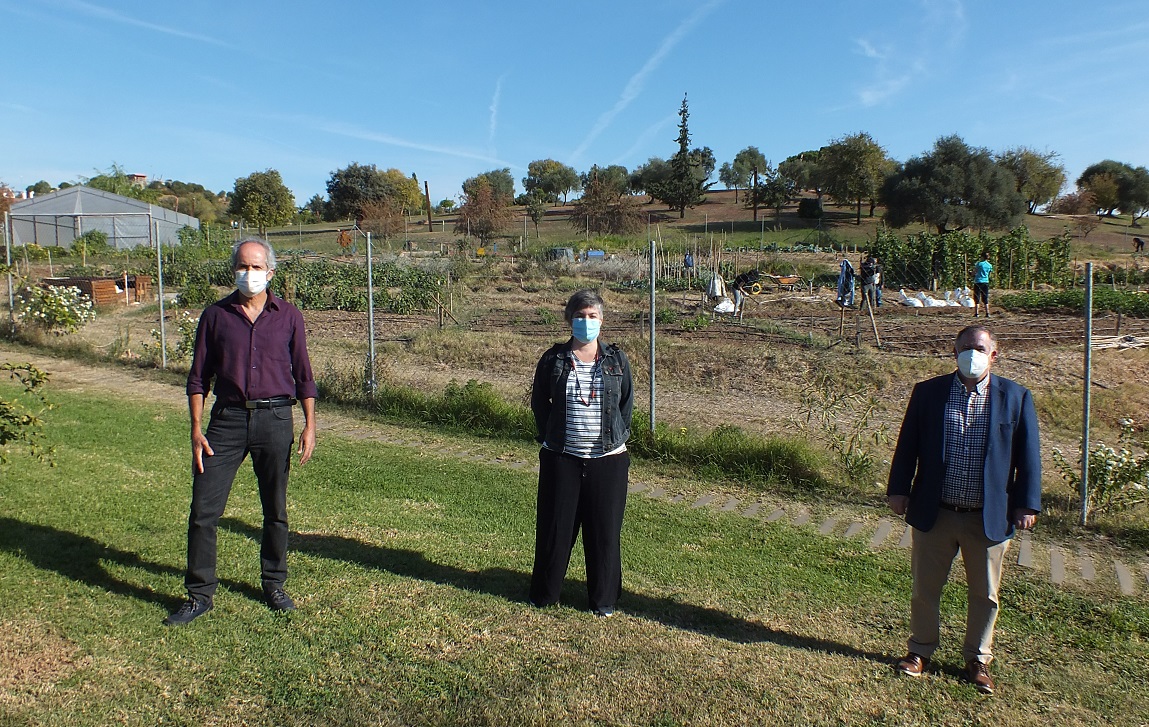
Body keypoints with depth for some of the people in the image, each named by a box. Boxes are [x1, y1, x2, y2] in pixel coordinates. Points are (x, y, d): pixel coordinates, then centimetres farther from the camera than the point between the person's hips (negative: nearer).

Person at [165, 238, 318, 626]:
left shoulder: (288, 316, 4)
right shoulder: (215, 315, 5)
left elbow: (304, 376, 6)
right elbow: (199, 376, 7)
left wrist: (309, 426, 0)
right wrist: (196, 429, 0)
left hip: (275, 419, 0)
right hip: (228, 418, 1)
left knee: (275, 510, 9)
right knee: (203, 509, -1)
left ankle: (274, 585, 26)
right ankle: (199, 594, 14)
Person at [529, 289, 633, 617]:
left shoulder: (616, 359, 2)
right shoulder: (553, 359, -2)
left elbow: (627, 403, 10)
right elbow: (539, 403, 8)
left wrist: (617, 438, 4)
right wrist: (550, 438, 5)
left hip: (607, 459, 1)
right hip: (561, 459, 0)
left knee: (604, 532, 8)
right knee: (555, 528, 9)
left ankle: (604, 598, 24)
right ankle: (545, 593, 27)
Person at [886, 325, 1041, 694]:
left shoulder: (1015, 397, -1)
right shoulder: (928, 392, -1)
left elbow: (1028, 455, 2)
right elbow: (908, 445, 3)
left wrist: (1027, 505, -1)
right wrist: (899, 490, -1)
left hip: (990, 518, 0)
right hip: (935, 513, 0)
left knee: (984, 594, 14)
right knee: (925, 588, 11)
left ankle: (978, 659, 33)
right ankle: (920, 650, 31)